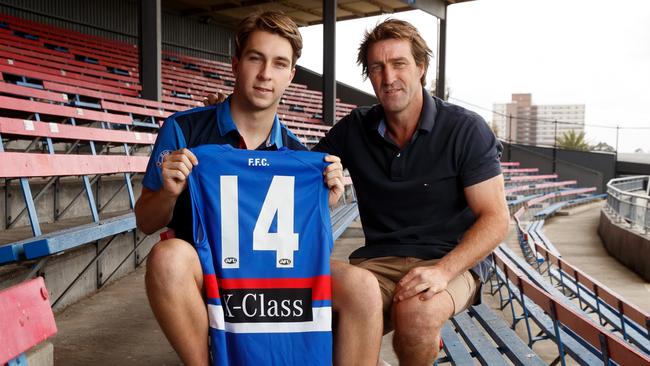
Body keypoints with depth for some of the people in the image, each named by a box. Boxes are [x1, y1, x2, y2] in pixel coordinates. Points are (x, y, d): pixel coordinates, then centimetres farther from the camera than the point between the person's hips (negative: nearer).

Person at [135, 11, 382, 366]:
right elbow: (146, 224, 1)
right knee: (168, 256, -36)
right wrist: (169, 193, -21)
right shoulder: (183, 130, -5)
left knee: (361, 286, -24)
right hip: (202, 273, -1)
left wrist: (324, 202, -11)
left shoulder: (297, 154, 3)